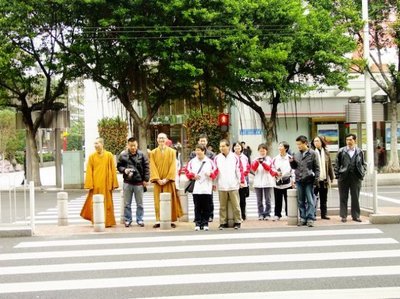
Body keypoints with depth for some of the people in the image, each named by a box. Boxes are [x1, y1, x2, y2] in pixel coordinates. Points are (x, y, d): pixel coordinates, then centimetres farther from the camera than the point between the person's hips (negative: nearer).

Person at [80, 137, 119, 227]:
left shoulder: (109, 155, 0)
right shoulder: (92, 156, 2)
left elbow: (113, 170, 1)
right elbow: (89, 171, 0)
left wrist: (113, 183, -2)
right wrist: (90, 184, -7)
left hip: (106, 183, 0)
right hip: (95, 184, 0)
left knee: (107, 203, 5)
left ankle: (107, 221, 15)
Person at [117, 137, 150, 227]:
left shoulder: (141, 155, -3)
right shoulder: (123, 155, -2)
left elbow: (146, 167, -1)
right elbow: (119, 166, 6)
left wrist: (146, 179, -4)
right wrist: (124, 170, -14)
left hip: (139, 182, 0)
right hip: (127, 182, 0)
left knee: (139, 203, 9)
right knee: (127, 203, 8)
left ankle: (139, 219, 19)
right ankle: (127, 220, 19)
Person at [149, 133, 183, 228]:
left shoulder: (172, 151, 3)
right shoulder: (153, 153, 6)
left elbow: (173, 166, -4)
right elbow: (153, 167, -1)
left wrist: (167, 179, -13)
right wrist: (158, 179, -13)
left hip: (168, 180, -1)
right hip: (158, 181, 1)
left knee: (170, 201, 0)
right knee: (158, 201, 1)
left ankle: (171, 220, 3)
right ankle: (158, 221, 3)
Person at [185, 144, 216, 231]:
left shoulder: (209, 161, 3)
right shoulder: (192, 161, 6)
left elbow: (215, 172, 5)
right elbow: (187, 171, 10)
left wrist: (210, 174, -14)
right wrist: (193, 175, -6)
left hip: (207, 189, -1)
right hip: (196, 189, 1)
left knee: (206, 207, 3)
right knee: (197, 207, 3)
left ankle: (205, 223, 11)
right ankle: (198, 223, 8)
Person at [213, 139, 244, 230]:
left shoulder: (235, 157, 3)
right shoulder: (217, 158, 6)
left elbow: (239, 170, 3)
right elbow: (215, 172, 7)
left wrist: (242, 181, 1)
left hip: (233, 185, -1)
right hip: (221, 186, 1)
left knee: (235, 205, 0)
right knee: (222, 206, 5)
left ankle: (237, 222, 9)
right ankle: (223, 222, 12)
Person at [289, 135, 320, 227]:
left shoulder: (312, 153, -2)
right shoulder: (296, 154, 9)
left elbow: (316, 168, -3)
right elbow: (294, 167, 18)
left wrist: (316, 179, -9)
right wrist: (291, 162, -2)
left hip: (309, 180, -4)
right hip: (299, 181, 4)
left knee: (310, 201, -2)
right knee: (301, 201, 9)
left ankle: (310, 218, 1)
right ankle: (303, 218, 16)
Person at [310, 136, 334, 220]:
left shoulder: (326, 152, 8)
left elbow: (330, 165, 12)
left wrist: (331, 177, 11)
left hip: (324, 179, 4)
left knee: (324, 199, 12)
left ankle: (324, 214, 20)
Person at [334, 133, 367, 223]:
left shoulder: (360, 152, 6)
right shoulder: (341, 151, 1)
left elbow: (364, 164, 13)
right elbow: (336, 164, 3)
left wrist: (362, 174, 2)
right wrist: (337, 174, -4)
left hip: (356, 178, 1)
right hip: (343, 178, -1)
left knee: (355, 198, 7)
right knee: (343, 198, 4)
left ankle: (356, 216, 16)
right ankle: (343, 216, 11)